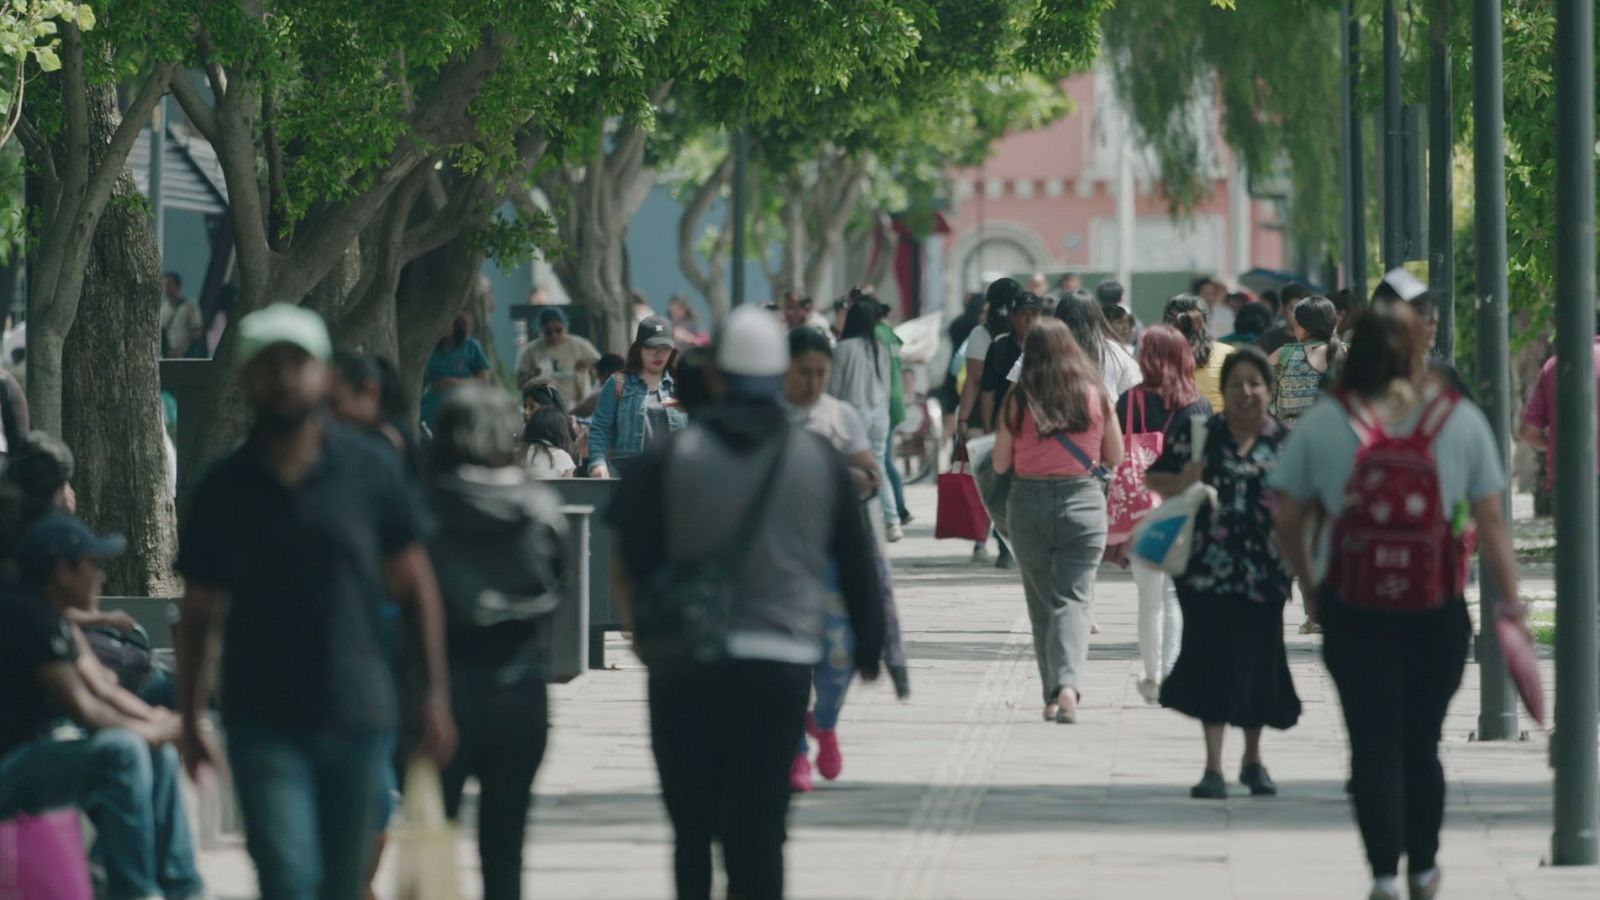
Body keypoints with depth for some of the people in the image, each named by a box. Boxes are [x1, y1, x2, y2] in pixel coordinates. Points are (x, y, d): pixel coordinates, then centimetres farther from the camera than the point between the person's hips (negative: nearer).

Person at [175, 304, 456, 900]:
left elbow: (414, 587, 6)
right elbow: (199, 616, 8)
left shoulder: (370, 471, 2)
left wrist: (433, 694, 1)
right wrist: (190, 720, 5)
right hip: (265, 725, -1)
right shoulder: (224, 490, 2)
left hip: (359, 716, 1)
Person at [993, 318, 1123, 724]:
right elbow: (1115, 457, 6)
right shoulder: (1095, 395, -3)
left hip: (1029, 502, 0)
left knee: (1041, 600, 13)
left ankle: (1052, 694, 14)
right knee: (1073, 599, -3)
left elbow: (1001, 464, 2)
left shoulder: (1017, 401, -5)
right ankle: (1068, 685, -24)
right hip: (1082, 499, 0)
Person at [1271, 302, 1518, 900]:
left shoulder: (1321, 424, -2)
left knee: (1374, 747, 1)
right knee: (1421, 743, 16)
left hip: (1352, 609, -1)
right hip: (1438, 610, 1)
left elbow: (1287, 519, 2)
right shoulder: (1462, 421, -2)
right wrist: (1511, 600, 5)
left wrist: (1309, 584, 17)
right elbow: (1491, 523, -2)